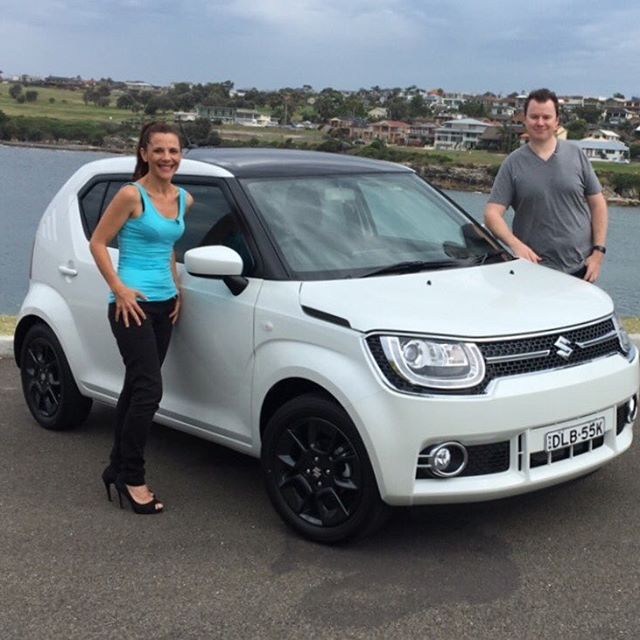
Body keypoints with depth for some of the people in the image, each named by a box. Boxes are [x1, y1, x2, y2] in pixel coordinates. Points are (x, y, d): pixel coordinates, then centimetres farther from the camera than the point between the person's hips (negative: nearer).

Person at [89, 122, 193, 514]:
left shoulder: (184, 200, 8)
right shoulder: (132, 195, -12)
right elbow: (98, 243, -9)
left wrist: (176, 288, 14)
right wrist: (119, 289, -16)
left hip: (164, 303, 7)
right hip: (132, 304, -7)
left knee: (137, 389, 13)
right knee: (149, 390, -12)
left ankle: (119, 469, 23)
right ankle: (131, 475, 2)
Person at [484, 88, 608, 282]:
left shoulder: (576, 155, 5)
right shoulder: (513, 164, 0)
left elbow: (598, 204, 7)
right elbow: (492, 213, -5)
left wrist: (599, 251, -2)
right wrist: (515, 244, -22)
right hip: (535, 268, -1)